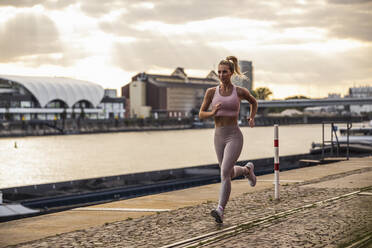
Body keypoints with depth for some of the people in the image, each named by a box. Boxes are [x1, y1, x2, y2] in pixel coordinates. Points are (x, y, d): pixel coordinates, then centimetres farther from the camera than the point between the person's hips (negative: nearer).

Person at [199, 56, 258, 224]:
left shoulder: (240, 91, -2)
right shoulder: (211, 92, 2)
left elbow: (254, 102, 19)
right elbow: (201, 115, 5)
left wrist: (252, 118, 2)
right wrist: (213, 113, -16)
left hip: (234, 137, -4)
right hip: (219, 137, 4)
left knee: (225, 173, -21)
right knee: (230, 174, 19)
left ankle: (220, 211, -22)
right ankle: (247, 170, 52)